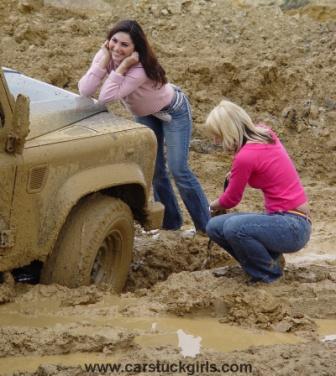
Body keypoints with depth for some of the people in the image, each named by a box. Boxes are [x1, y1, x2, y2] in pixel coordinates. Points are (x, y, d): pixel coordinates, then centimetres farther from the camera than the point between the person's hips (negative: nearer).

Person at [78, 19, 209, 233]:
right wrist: (104, 59, -35)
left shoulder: (140, 69, -38)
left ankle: (206, 225, -1)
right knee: (155, 170, 8)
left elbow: (107, 97, -46)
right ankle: (170, 221, 22)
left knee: (179, 170, -11)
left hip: (173, 111, -6)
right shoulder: (106, 56, -21)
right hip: (145, 114, 6)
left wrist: (122, 66, -47)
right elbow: (85, 91, -33)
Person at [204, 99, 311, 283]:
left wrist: (214, 205, 19)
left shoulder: (246, 156, -19)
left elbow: (231, 200, -2)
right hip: (290, 221, 8)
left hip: (292, 227, -8)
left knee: (233, 227, -29)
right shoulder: (265, 134, 3)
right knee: (215, 226, 3)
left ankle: (270, 272, -6)